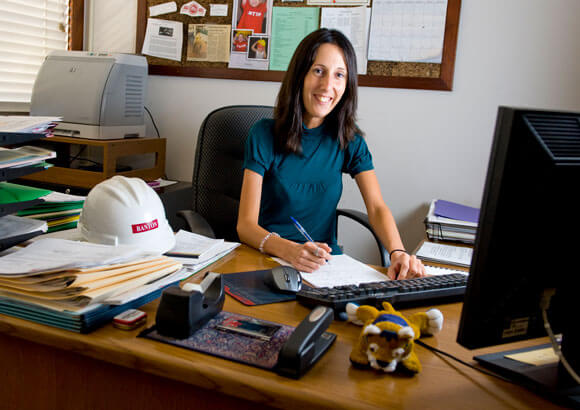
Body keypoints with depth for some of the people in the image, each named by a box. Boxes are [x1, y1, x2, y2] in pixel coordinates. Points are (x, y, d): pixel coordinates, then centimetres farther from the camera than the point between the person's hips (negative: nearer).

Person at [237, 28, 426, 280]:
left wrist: (398, 252, -26)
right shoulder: (264, 135, -8)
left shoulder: (349, 140, 3)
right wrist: (290, 250, -33)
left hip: (324, 262, 3)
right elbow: (246, 224, -13)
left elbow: (377, 207, -5)